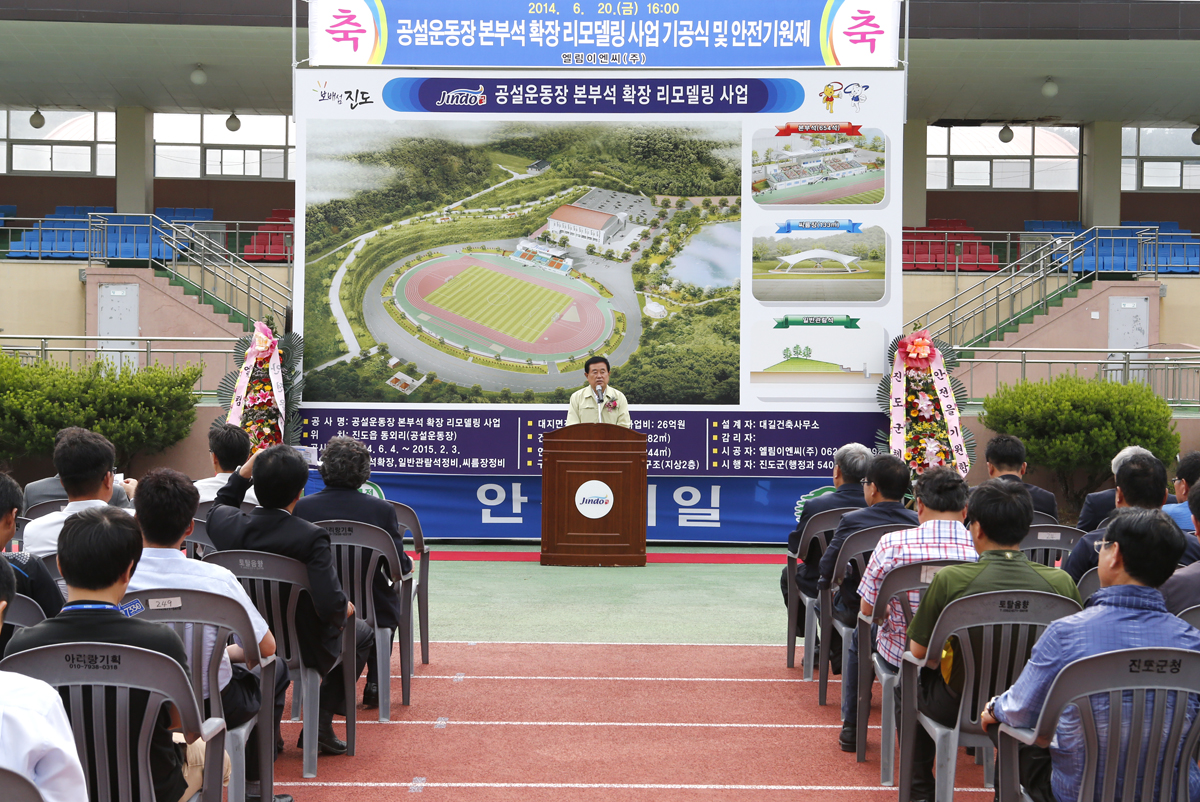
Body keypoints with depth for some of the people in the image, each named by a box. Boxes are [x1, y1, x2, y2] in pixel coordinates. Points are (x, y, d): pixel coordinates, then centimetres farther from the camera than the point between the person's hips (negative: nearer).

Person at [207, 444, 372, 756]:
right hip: (304, 648, -5)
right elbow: (330, 605, -33)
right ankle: (321, 723, 16)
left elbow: (218, 507, 13)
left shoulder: (229, 524, -15)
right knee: (361, 632, 25)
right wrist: (346, 608, -11)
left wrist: (245, 471, 6)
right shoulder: (311, 538, -30)